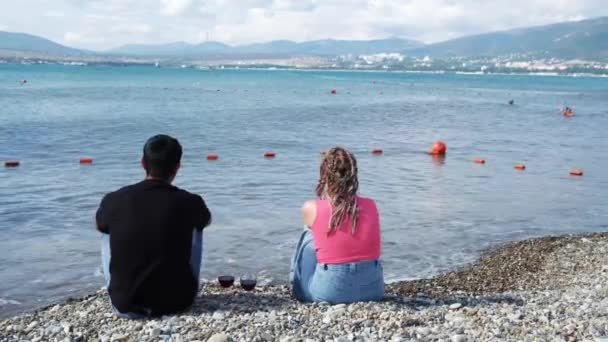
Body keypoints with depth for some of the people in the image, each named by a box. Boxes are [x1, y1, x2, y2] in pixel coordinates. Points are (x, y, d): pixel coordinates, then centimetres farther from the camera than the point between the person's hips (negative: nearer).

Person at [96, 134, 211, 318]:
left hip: (125, 305, 1)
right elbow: (207, 220, 15)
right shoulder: (189, 202, -11)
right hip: (177, 301, 0)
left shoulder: (114, 200, -9)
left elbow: (99, 226, 16)